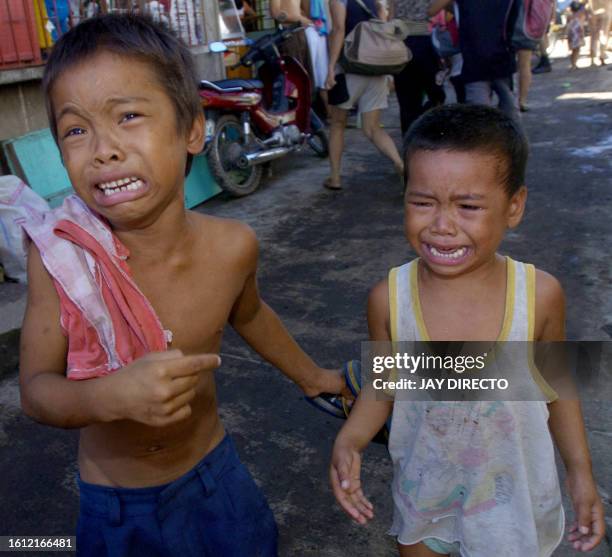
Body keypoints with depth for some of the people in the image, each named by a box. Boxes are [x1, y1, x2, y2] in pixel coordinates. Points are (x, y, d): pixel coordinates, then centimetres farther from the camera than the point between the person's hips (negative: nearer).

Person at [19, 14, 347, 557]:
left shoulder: (232, 246, -19)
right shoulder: (59, 251, -24)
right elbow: (35, 388, -16)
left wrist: (311, 376, 18)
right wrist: (110, 396, -39)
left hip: (215, 476, 2)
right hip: (113, 507, -1)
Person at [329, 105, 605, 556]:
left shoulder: (540, 295, -21)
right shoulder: (388, 299, -21)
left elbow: (555, 384, -4)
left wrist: (581, 472, -3)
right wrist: (349, 440, -20)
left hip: (513, 493, 0)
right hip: (422, 486, 1)